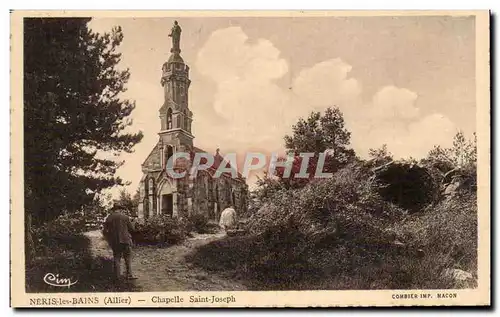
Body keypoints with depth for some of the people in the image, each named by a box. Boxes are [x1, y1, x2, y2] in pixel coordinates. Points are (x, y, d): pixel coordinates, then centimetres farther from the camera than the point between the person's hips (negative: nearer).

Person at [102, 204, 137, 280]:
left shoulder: (109, 218, 4)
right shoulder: (125, 217, -4)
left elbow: (105, 231, 4)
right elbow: (132, 229, -1)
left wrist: (109, 240, 15)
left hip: (114, 242, 3)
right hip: (125, 240, -3)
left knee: (116, 258, 12)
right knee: (128, 258, 5)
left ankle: (117, 276, 12)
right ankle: (129, 275, 2)